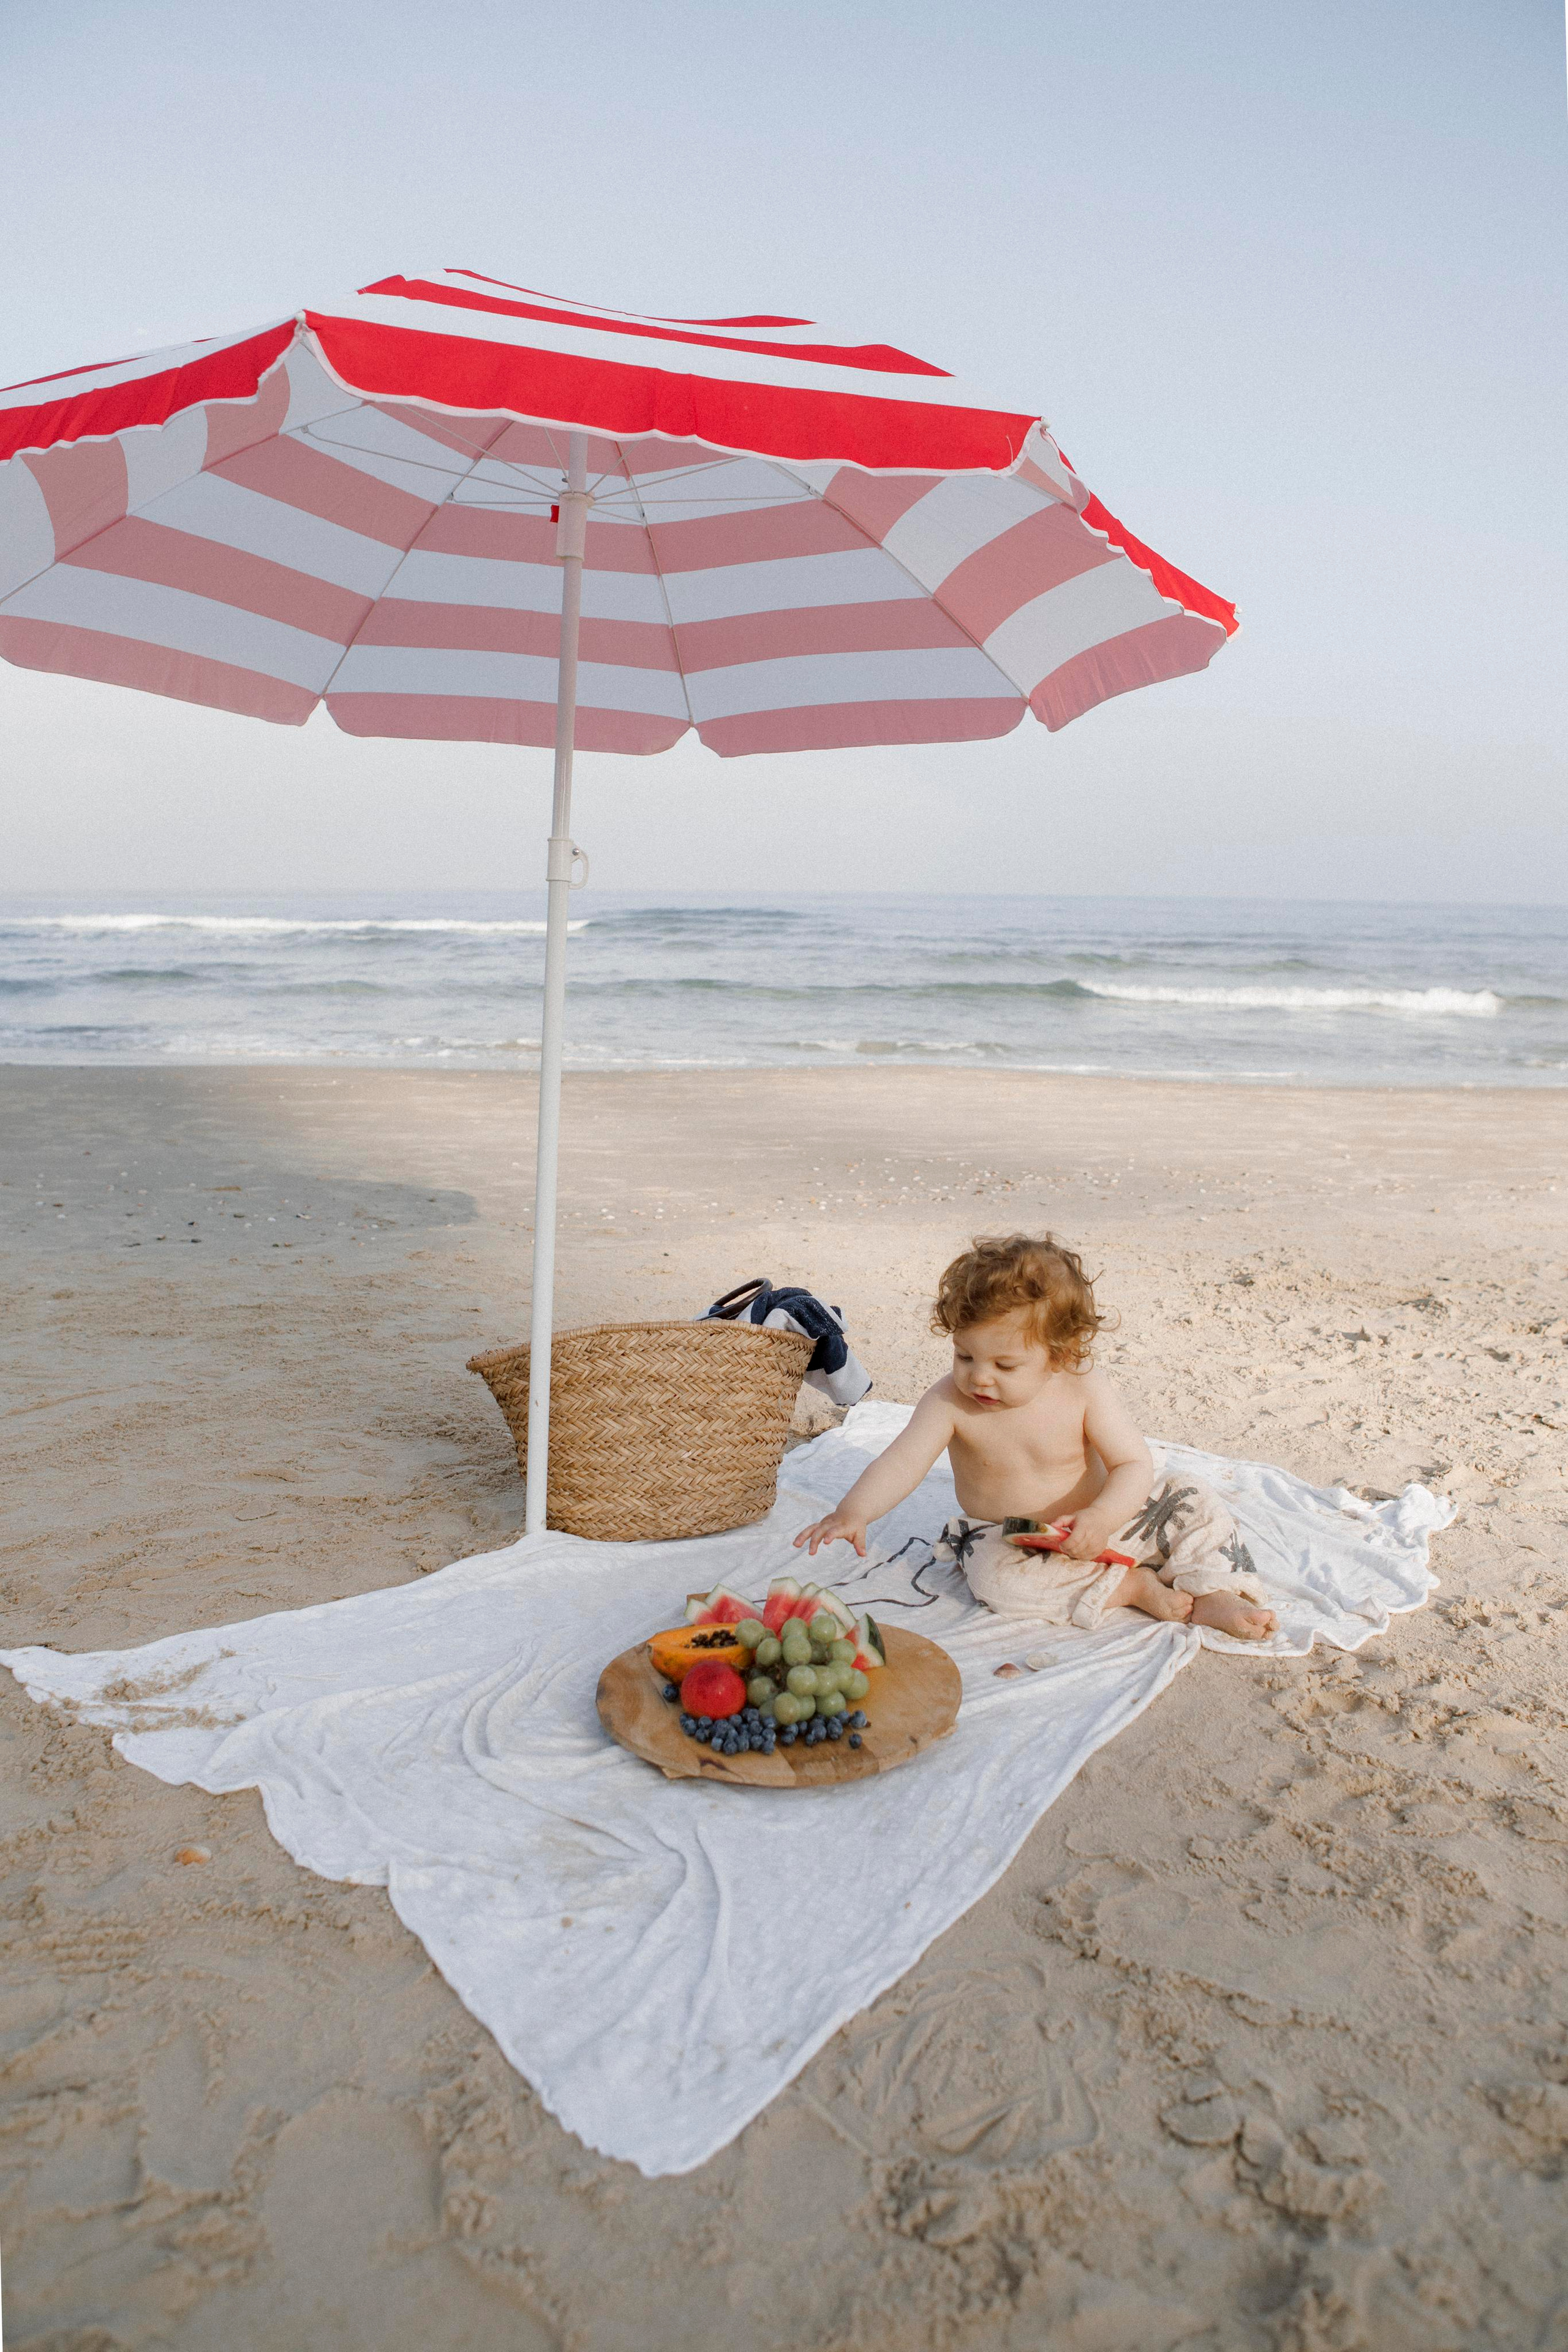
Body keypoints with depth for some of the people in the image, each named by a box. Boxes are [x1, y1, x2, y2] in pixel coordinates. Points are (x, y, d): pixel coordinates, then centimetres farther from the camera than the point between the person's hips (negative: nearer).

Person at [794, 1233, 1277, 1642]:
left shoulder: (1085, 1391, -18)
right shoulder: (950, 1402, -18)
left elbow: (1135, 1465, -17)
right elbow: (901, 1463, -24)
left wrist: (1101, 1518, -36)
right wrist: (854, 1512, -43)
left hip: (1094, 1526, 1)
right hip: (1007, 1539, -1)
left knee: (1190, 1502, -12)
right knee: (996, 1577, -34)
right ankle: (1130, 1587, -23)